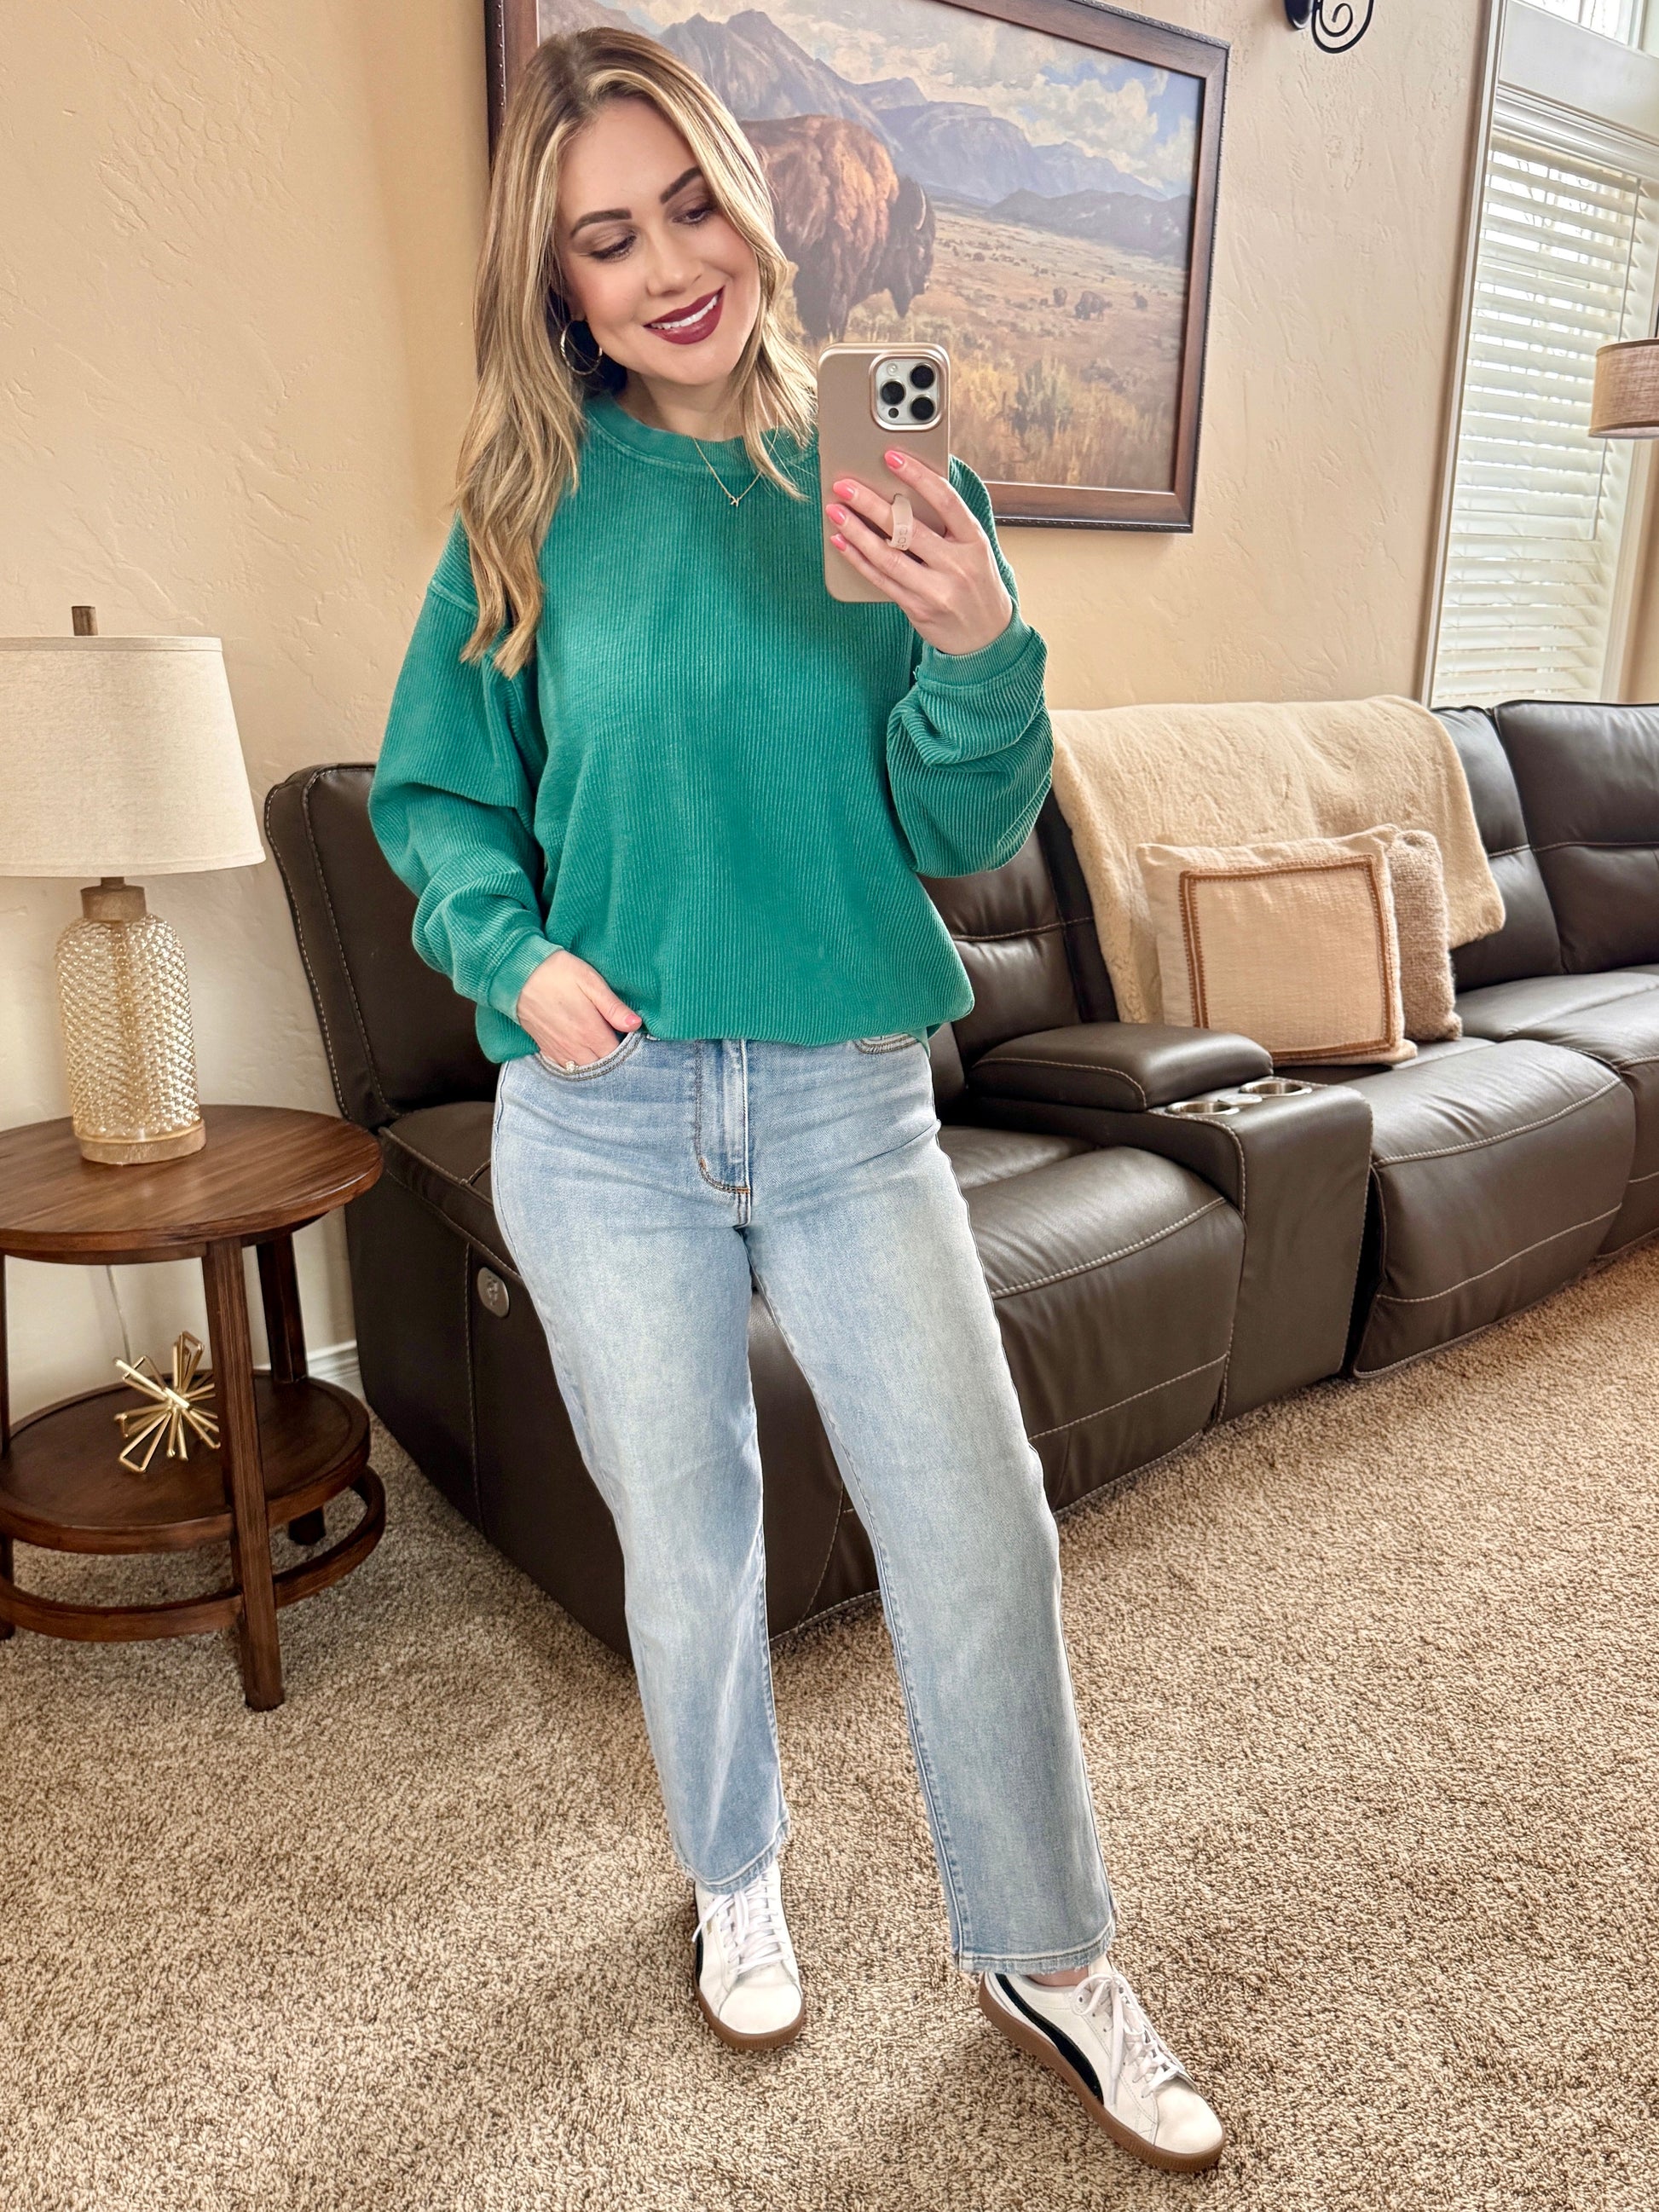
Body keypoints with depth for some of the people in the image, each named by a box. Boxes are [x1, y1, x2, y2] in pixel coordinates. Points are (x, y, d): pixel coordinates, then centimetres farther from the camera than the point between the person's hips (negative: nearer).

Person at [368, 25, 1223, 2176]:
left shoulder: (890, 479, 1)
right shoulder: (536, 510, 0)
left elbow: (965, 831, -3)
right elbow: (434, 796, 6)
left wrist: (980, 651, -23)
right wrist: (512, 949, -14)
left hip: (854, 1107, 1)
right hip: (606, 1122, 0)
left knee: (980, 1528, 3)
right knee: (687, 1544, 15)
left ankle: (1043, 1954, 30)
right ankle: (734, 1879, 44)